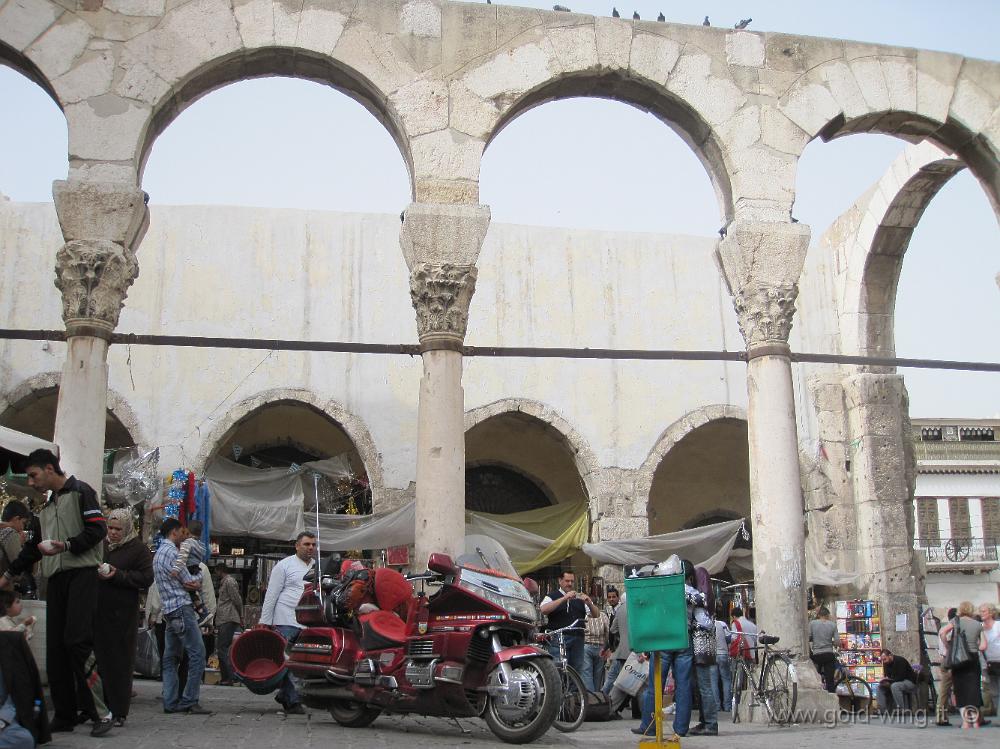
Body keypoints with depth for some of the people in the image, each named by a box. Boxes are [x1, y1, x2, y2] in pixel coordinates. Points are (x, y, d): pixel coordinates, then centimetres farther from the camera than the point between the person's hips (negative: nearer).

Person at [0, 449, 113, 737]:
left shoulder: (80, 492, 1)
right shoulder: (46, 508, 26)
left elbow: (98, 529, -10)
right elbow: (33, 548, 33)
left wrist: (66, 546, -21)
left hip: (81, 574, -8)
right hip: (56, 579, 8)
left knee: (77, 641, -18)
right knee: (55, 648, 2)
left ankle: (100, 712, -16)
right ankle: (65, 716, 7)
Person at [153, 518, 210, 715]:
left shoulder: (158, 553, 20)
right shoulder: (172, 552, -12)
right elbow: (189, 582, -9)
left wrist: (193, 580, -3)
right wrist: (199, 575, 11)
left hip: (168, 611, 10)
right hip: (181, 608, -10)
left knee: (171, 658, 9)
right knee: (197, 654, -8)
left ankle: (171, 702, 8)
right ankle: (190, 701, -9)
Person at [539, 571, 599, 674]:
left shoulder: (580, 598, 19)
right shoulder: (552, 597, 7)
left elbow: (596, 614, 15)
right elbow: (543, 609, -14)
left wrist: (589, 603, -7)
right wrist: (564, 598, -18)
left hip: (577, 641, 4)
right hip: (558, 639, -4)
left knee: (577, 671, 3)